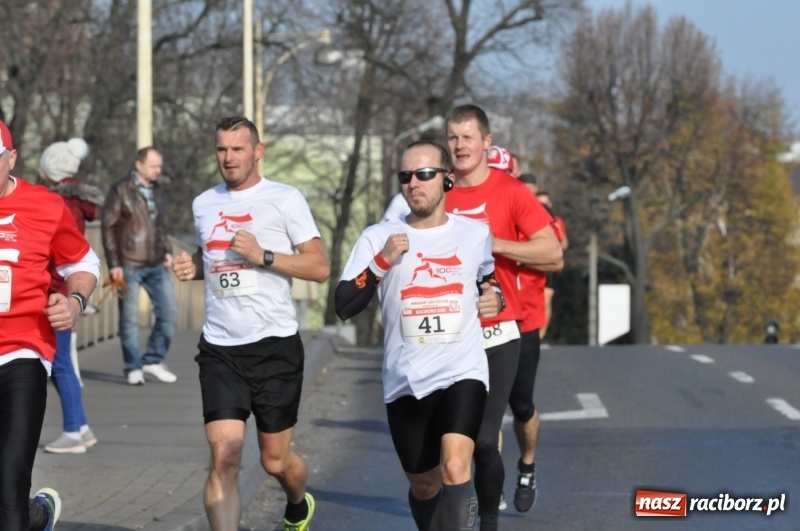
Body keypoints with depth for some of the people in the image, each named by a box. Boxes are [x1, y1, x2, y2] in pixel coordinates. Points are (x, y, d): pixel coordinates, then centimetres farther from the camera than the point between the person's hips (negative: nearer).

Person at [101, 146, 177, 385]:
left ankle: (153, 360, 16)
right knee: (130, 318, 1)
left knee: (168, 312, 3)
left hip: (156, 265, 6)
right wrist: (113, 263, -11)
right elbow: (108, 227, -7)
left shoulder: (156, 189, 12)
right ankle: (133, 368, 10)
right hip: (130, 265, -6)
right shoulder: (121, 190, -7)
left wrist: (167, 251, 9)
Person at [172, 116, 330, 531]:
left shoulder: (285, 199, -3)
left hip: (274, 345, -3)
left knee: (275, 460, 10)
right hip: (220, 351, 3)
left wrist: (263, 256, -17)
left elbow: (320, 267, -6)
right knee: (224, 458, -12)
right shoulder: (203, 204, 12)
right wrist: (191, 267, 7)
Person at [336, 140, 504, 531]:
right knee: (424, 486, 14)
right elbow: (344, 307, -8)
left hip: (462, 371, -1)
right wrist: (382, 261, -18)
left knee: (455, 469, -25)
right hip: (405, 381, 1)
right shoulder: (378, 238, 0)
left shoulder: (476, 234, 5)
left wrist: (495, 296, 5)